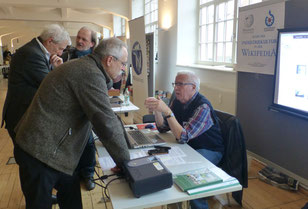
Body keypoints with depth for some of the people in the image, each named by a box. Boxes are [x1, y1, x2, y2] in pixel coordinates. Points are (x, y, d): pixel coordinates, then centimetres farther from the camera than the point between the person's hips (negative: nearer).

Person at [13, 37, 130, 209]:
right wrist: (125, 162, -17)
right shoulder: (90, 73, -23)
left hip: (51, 148, 10)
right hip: (40, 153, -10)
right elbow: (106, 123, -25)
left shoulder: (83, 66, 9)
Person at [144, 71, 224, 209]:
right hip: (188, 146, 7)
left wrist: (167, 111, -36)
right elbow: (163, 128, 1)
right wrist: (156, 110, -17)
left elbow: (183, 136, -30)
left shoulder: (203, 107, -23)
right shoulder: (177, 101, 0)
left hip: (209, 151, -7)